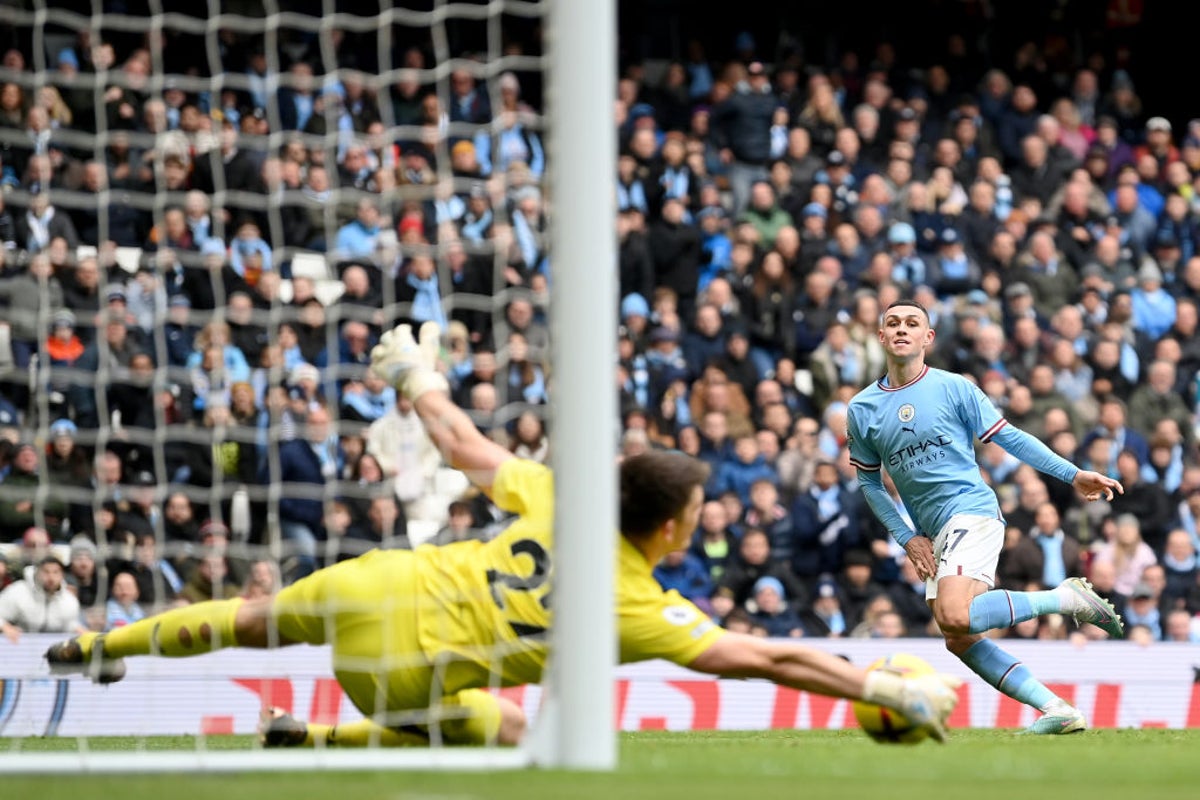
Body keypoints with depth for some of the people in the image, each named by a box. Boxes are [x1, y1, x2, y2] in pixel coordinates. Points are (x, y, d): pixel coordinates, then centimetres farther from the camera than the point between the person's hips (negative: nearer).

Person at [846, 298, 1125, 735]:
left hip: (971, 509, -6)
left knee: (955, 618, -28)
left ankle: (1067, 599, -13)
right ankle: (1057, 710, 2)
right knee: (960, 641, -2)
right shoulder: (861, 409, 9)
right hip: (934, 534, 6)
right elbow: (869, 481, 16)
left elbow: (1008, 437, 2)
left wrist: (1073, 474, -4)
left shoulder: (953, 388, -1)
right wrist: (907, 538, 6)